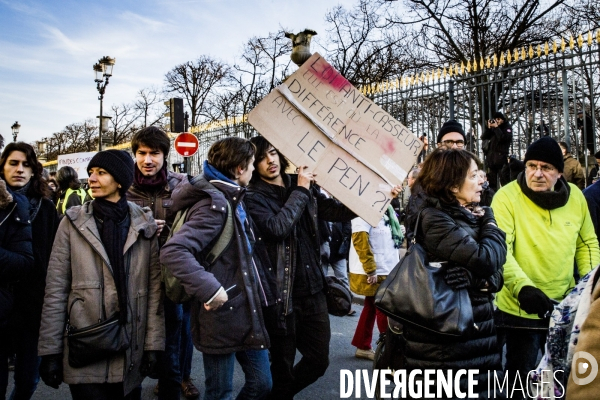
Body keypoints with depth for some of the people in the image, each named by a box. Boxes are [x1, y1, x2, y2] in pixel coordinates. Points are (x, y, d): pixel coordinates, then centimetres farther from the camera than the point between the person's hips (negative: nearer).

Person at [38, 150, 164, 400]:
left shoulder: (144, 225, 1)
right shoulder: (74, 222, -1)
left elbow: (154, 287, 0)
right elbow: (55, 289, -2)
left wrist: (154, 343, -4)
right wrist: (50, 351, -4)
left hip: (131, 351, 1)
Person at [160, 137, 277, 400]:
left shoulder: (233, 199, 10)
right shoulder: (215, 204, -20)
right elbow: (173, 251, -32)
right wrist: (210, 289, -33)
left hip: (247, 312, 9)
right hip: (223, 316, -9)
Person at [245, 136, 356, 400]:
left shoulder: (303, 186, 8)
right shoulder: (253, 197, -7)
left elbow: (336, 211, 10)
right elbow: (276, 228, -23)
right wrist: (300, 192, -15)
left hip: (312, 288, 5)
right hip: (281, 293, -5)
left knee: (319, 360, 15)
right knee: (282, 366, 7)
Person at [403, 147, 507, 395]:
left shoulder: (469, 216, 10)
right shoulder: (435, 219, -15)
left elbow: (495, 275, 8)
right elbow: (486, 261, -24)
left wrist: (481, 279, -14)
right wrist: (489, 223, -7)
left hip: (475, 329, 8)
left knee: (480, 389, 15)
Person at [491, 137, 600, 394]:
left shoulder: (576, 197, 0)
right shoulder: (507, 197, -16)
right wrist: (523, 288, -35)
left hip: (566, 308, 5)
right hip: (519, 308, -5)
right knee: (520, 377, 10)